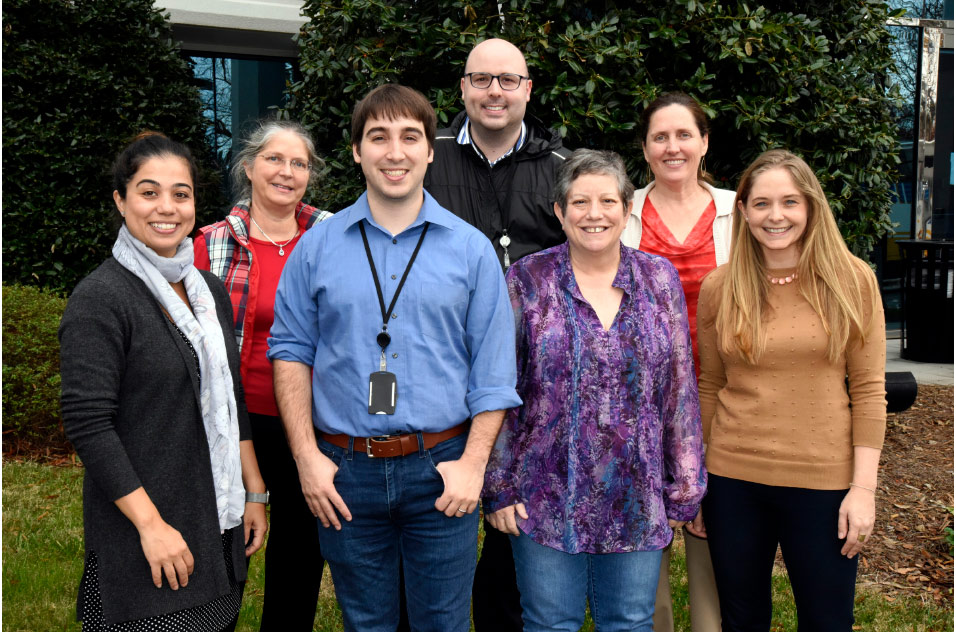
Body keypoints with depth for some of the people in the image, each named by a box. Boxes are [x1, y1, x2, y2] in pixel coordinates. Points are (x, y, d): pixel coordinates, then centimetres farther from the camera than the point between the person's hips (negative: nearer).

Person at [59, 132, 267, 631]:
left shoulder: (211, 291, 9)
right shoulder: (100, 299, -12)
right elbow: (87, 424, -17)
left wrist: (254, 492, 11)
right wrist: (151, 524, -18)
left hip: (220, 526, 7)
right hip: (143, 539, -6)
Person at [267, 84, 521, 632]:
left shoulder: (471, 248, 0)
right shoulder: (317, 246, 3)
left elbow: (493, 370, 0)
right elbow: (292, 352, 4)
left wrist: (473, 461, -8)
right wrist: (307, 457, -4)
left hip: (441, 468, -1)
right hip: (346, 471, 1)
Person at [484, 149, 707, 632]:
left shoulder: (660, 279, 3)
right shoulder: (526, 280, -3)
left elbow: (680, 388, 4)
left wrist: (684, 488, 3)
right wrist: (498, 486, -4)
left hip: (636, 500, 2)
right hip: (547, 497, -1)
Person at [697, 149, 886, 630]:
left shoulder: (851, 280, -4)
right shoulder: (718, 288, 0)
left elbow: (868, 390, -3)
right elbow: (710, 388, 6)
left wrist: (864, 487, -7)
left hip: (823, 482, -1)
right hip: (733, 479, 2)